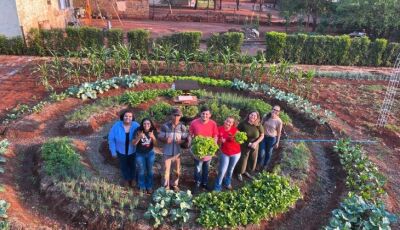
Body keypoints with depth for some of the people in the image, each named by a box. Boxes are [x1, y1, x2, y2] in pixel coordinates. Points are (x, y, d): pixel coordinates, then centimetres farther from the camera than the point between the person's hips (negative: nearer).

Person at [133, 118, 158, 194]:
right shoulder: (138, 131, -19)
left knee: (149, 170, 13)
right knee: (141, 171, 11)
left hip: (150, 153, 1)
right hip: (140, 154, -1)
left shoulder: (153, 131, -13)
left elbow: (155, 144, -10)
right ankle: (142, 186, 32)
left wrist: (153, 137, -29)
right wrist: (139, 137, -34)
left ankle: (149, 186, 32)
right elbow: (134, 143, -17)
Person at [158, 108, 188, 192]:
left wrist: (181, 141, -20)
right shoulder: (165, 126, -7)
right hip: (167, 152, -1)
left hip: (178, 152, 2)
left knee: (177, 170, 14)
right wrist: (165, 140, -23)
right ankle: (166, 187, 25)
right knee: (166, 170, 7)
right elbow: (160, 138, -2)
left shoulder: (182, 127, -4)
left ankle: (175, 184, 37)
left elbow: (185, 139, 1)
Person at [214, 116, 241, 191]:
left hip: (236, 153, 1)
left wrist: (234, 139, -28)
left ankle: (227, 182, 44)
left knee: (230, 169, 19)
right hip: (224, 153, -1)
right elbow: (217, 141, -1)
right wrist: (221, 141, -22)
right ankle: (217, 187, 17)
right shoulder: (220, 129, -10)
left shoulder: (235, 130, -12)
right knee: (222, 171, -1)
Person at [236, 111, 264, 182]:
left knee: (253, 160, 17)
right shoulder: (243, 123, -18)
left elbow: (262, 135, -6)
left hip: (254, 146, 3)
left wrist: (256, 143, -17)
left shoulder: (259, 125, -14)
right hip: (244, 145, -3)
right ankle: (240, 173, 34)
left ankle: (246, 171, 44)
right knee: (243, 159, 9)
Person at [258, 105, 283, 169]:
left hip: (272, 138, -1)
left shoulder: (279, 121, -15)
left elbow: (279, 132, -6)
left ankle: (265, 166, 39)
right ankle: (259, 165, 28)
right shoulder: (266, 117, -8)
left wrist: (277, 142, -3)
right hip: (263, 136, 1)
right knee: (261, 152, 1)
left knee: (268, 152, 16)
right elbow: (261, 125, 4)